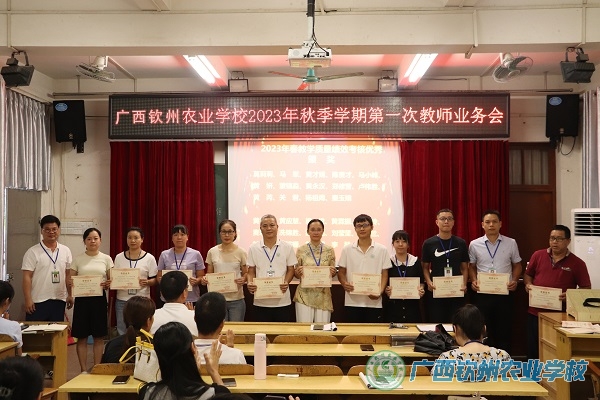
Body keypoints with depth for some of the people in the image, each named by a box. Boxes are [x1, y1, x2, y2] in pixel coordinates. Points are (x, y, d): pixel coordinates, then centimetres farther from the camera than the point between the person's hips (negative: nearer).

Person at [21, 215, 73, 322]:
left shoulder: (65, 251, 8)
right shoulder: (33, 252, -4)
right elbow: (27, 277, -7)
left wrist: (70, 296, 8)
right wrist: (28, 300, -12)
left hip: (59, 301, 4)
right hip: (38, 302, -4)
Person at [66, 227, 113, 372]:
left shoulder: (106, 259, 5)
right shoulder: (78, 259, 5)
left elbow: (112, 280, 6)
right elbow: (69, 280, 6)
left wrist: (108, 284, -16)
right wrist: (69, 283, -16)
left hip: (99, 299, 0)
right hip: (82, 299, 0)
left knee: (99, 336, 5)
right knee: (82, 337, 3)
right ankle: (83, 370, 13)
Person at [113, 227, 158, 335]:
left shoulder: (149, 258, 0)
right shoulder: (119, 257, 7)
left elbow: (154, 280, -1)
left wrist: (146, 282, -21)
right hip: (122, 300, 2)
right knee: (122, 331, 8)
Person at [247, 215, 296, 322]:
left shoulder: (287, 247, 3)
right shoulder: (253, 248, 5)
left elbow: (290, 270, 6)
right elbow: (251, 271, 9)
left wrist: (286, 282, -14)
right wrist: (250, 283, -11)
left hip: (282, 301, -1)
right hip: (260, 301, 1)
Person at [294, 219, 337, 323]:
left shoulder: (329, 250, 4)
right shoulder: (301, 250, 1)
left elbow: (333, 273, 10)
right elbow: (296, 274, 7)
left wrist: (333, 272, -12)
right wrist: (298, 272, -15)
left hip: (323, 295, 1)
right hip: (305, 295, -1)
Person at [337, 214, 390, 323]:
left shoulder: (382, 250, 3)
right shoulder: (347, 250, 5)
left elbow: (384, 274, 5)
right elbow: (341, 272, 8)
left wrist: (380, 292, -11)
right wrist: (344, 284, -13)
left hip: (373, 302, 0)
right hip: (352, 302, 1)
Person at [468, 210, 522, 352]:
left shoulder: (511, 243, 1)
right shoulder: (474, 245, 2)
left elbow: (517, 265, 11)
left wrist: (514, 280, -6)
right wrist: (474, 280, -6)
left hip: (505, 294, 0)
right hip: (483, 294, 0)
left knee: (504, 331, 8)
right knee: (484, 332, 8)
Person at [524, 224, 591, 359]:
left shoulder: (577, 263, -3)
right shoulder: (538, 255, 4)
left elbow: (586, 288, -1)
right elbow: (528, 274, 16)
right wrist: (528, 284, -6)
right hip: (535, 313, 2)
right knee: (533, 349, 9)